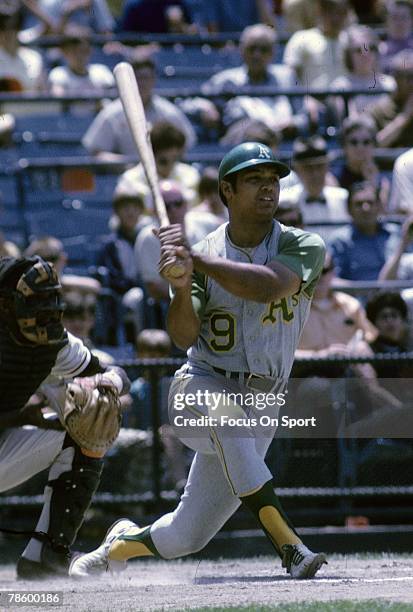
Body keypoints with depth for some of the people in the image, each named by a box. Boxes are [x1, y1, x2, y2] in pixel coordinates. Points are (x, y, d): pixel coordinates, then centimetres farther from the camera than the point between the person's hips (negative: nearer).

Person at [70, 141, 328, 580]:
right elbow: (183, 336, -15)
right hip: (200, 388, -1)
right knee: (229, 417, -40)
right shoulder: (204, 255, -3)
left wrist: (196, 260, -25)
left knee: (184, 537, 1)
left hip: (261, 405, 1)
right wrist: (182, 288, -33)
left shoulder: (304, 247, -5)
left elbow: (267, 286, -27)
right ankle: (289, 547, -42)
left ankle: (117, 546, 34)